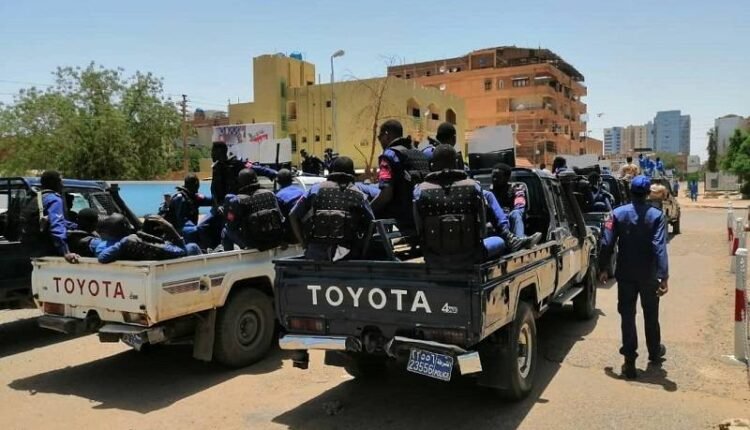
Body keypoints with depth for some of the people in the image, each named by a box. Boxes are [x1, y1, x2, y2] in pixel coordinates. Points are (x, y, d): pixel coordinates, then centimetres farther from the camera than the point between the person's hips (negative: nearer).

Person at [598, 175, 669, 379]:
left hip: (626, 275, 0)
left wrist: (603, 268, 2)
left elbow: (607, 243, -8)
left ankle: (630, 361, 4)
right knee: (651, 316, 18)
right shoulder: (656, 215, -9)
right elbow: (660, 247, -18)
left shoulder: (618, 214, -6)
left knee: (627, 316, 5)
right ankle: (654, 352, 37)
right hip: (649, 275, 0)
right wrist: (664, 276, -20)